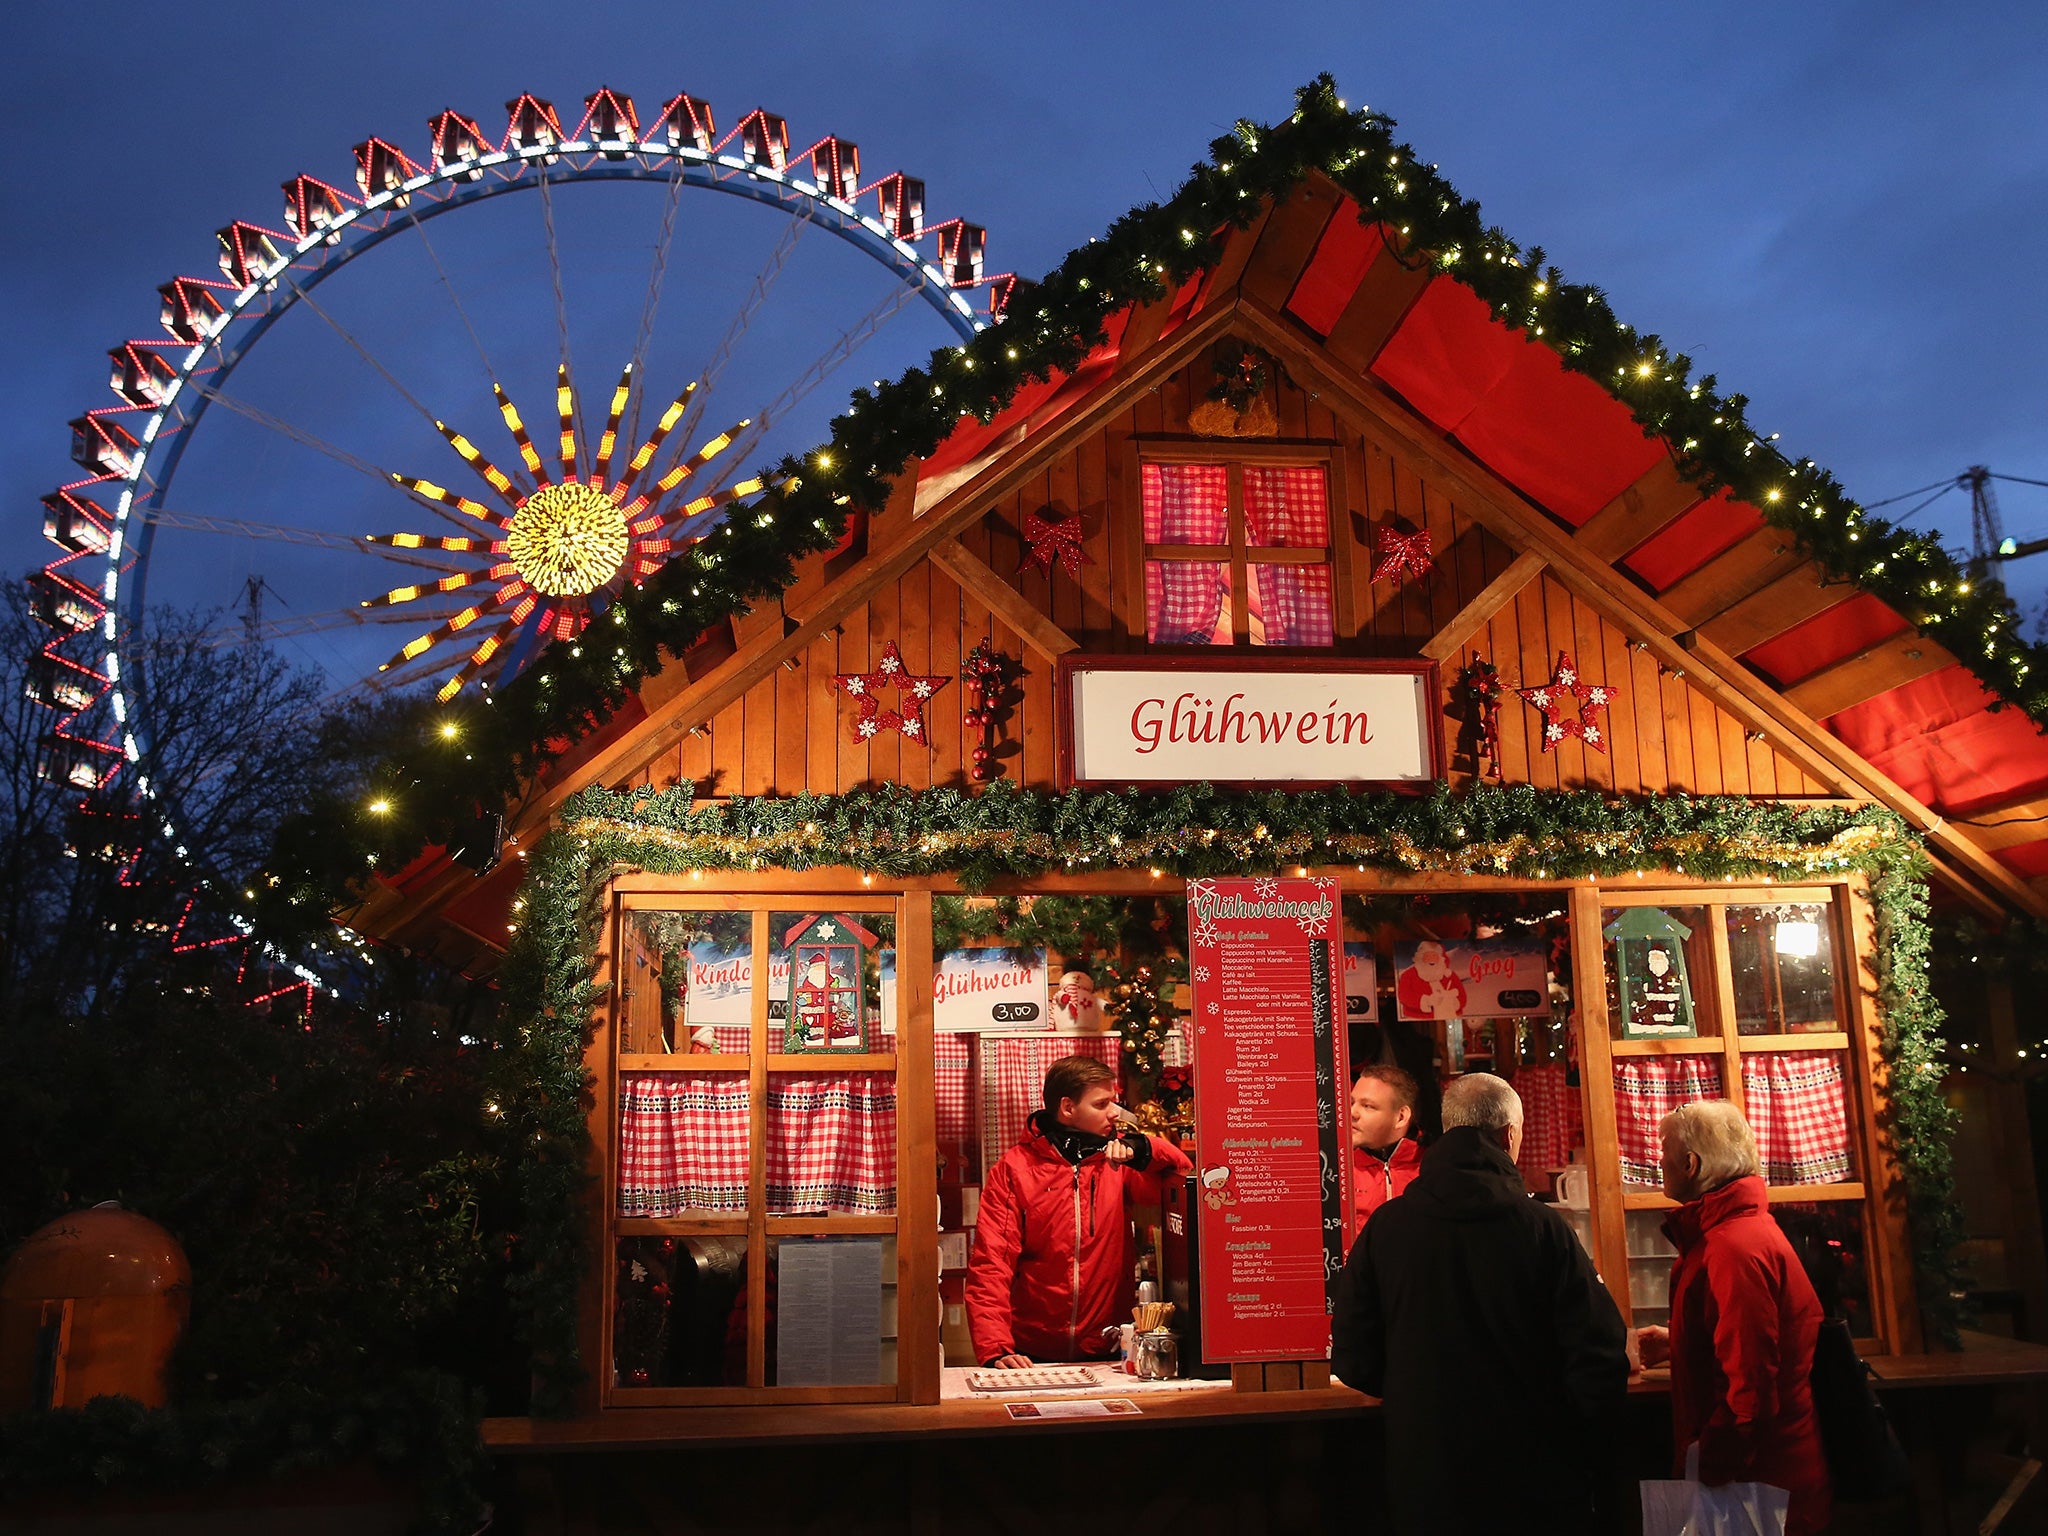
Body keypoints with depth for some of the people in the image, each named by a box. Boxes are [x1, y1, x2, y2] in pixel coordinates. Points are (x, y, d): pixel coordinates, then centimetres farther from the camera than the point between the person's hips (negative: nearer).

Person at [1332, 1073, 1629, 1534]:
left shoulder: (1384, 1227, -7)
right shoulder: (1543, 1229, -13)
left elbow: (1354, 1361, -4)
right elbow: (1600, 1358, -12)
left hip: (1424, 1484, 2)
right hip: (1539, 1494, -2)